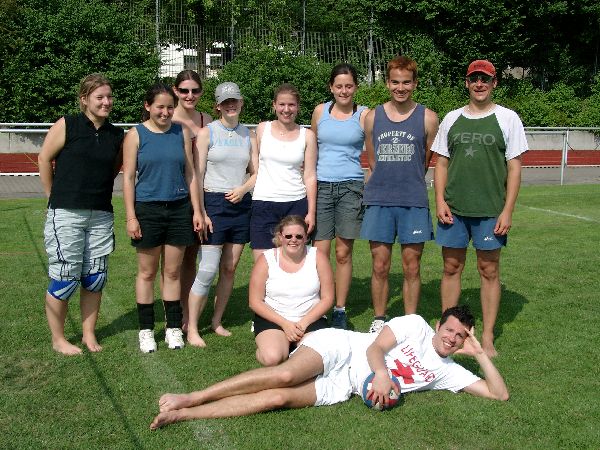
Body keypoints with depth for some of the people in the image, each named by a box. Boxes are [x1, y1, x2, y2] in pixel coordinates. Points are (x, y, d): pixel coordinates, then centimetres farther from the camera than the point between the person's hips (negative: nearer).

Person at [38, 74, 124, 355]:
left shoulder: (116, 135, 8)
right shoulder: (66, 125, -4)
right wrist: (55, 197, 5)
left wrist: (97, 190, 11)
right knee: (64, 278, -1)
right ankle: (58, 340, 15)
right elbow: (44, 158, 1)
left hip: (101, 216, 4)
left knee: (95, 278, 9)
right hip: (66, 215, -4)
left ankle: (89, 334, 24)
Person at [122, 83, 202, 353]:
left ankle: (173, 327, 19)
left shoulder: (182, 132, 6)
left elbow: (190, 174, 8)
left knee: (173, 271, 9)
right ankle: (146, 330, 18)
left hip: (179, 209, 2)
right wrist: (131, 216, -8)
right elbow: (128, 177, -2)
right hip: (148, 209, -2)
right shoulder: (136, 135, -1)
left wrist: (196, 210, 3)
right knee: (147, 272, 7)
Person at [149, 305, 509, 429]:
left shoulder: (446, 371, 15)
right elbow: (375, 346, -7)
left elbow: (500, 393, 13)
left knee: (280, 397, -24)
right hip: (340, 348, -2)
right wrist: (381, 371, -28)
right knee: (285, 375, -33)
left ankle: (183, 415, -25)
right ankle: (190, 398, -21)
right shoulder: (416, 326, 3)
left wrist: (479, 352, 3)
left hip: (343, 388, 2)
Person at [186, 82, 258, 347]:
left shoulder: (249, 135, 12)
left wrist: (243, 189, -9)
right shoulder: (207, 132, -1)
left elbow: (256, 173, 12)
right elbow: (197, 175, -5)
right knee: (208, 269, -9)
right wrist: (200, 212, -12)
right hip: (214, 203, -4)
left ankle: (217, 321, 21)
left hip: (241, 204, 4)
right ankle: (191, 328, 1)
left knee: (229, 268, 8)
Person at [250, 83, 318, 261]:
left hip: (296, 204, 0)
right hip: (263, 204, 0)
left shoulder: (307, 135, 5)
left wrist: (311, 212, -1)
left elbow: (310, 176, 4)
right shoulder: (262, 129, 7)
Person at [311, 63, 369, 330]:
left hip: (351, 187, -1)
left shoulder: (364, 115, 3)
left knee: (343, 253, 3)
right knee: (320, 252, -3)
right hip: (321, 186, 1)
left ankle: (340, 311, 15)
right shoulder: (320, 111, 9)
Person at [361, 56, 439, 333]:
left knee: (411, 268, 5)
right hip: (378, 202, 1)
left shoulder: (427, 118, 2)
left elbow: (428, 162, 11)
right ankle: (379, 321, 20)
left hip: (414, 203, -1)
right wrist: (387, 184, 12)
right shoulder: (373, 117, 7)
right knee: (380, 267, 5)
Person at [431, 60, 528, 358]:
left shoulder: (508, 118, 2)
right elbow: (441, 163, 12)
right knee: (451, 267, 7)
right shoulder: (451, 119, 10)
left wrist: (507, 210, -8)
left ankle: (487, 337, 13)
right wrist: (440, 200, -1)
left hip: (490, 210, -2)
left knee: (489, 270, 4)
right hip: (453, 208, 3)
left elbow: (514, 167, 0)